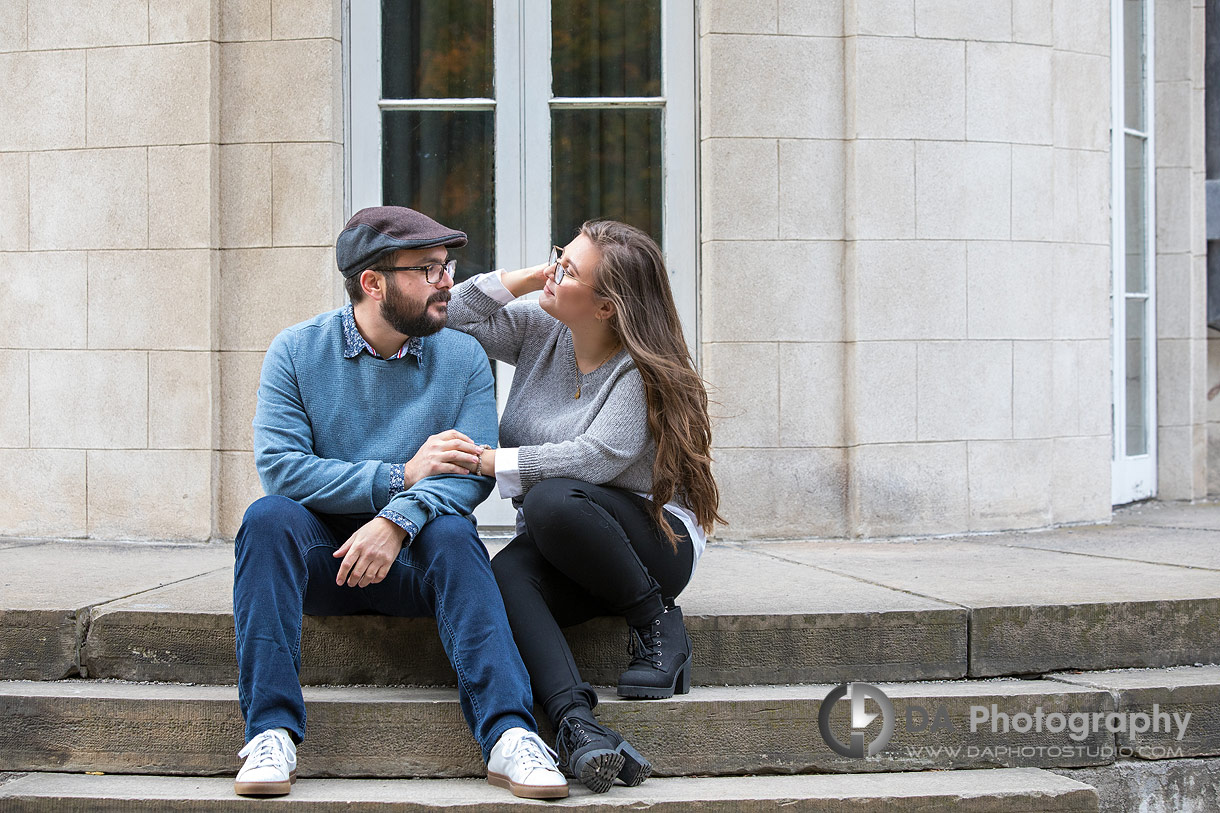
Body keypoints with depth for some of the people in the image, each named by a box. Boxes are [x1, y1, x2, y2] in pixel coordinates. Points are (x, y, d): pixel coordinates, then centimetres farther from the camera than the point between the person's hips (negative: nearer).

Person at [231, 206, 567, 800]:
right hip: (321, 554, 0)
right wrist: (401, 475, -19)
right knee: (269, 517, -29)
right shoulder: (297, 351, -1)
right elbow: (278, 465, -14)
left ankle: (508, 735, -43)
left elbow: (473, 474, -10)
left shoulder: (462, 358, 3)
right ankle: (271, 732, -36)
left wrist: (398, 519, -28)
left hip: (412, 557, 0)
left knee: (452, 533, -31)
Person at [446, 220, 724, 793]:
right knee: (506, 574, -32)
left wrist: (494, 461, -24)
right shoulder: (540, 331, 7)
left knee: (552, 499, -37)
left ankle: (658, 623, -16)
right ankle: (574, 722, -49)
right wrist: (525, 277, -2)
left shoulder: (639, 371, -12)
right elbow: (455, 318, 8)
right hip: (557, 551, 5)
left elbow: (596, 457, -24)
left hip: (655, 539, -5)